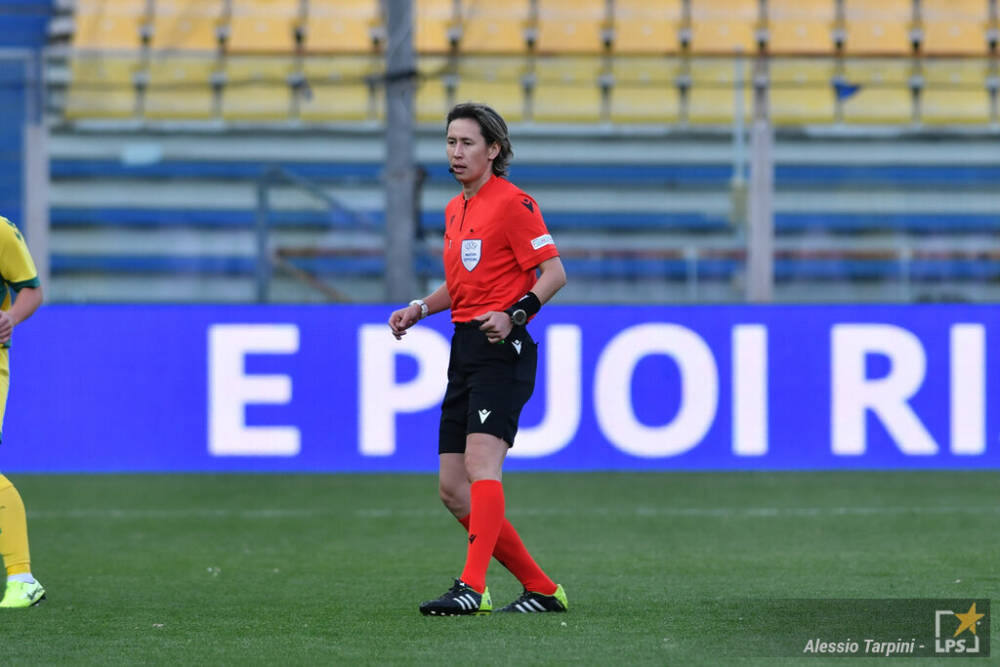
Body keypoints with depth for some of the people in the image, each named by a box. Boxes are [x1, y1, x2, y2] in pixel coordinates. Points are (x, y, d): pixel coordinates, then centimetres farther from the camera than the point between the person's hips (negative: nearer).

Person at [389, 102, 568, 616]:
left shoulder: (513, 203, -7)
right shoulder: (455, 209, 19)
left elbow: (553, 272, -11)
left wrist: (514, 315, -25)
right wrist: (419, 309, 14)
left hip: (501, 348, -9)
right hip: (464, 350, 9)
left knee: (481, 466, -23)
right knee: (453, 489, 5)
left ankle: (473, 588, -32)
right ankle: (540, 589, 12)